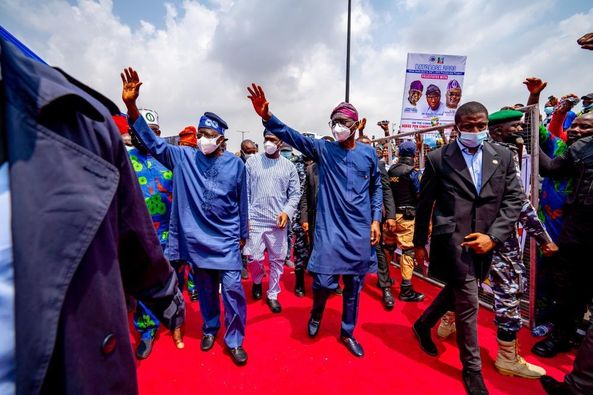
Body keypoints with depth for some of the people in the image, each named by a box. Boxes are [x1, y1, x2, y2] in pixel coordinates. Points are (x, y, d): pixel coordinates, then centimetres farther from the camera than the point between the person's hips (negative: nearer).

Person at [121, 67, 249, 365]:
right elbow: (152, 142, -6)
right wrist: (131, 106, -20)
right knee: (205, 290, 18)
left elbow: (241, 203, 2)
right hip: (196, 238, 2)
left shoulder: (235, 164, -4)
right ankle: (210, 328, 43)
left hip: (226, 240, -1)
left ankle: (234, 340, 21)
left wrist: (243, 234, 8)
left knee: (232, 289, -1)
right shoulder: (184, 158, 0)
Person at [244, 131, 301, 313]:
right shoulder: (252, 161, 3)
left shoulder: (289, 166, 4)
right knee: (254, 257, 0)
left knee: (277, 260, 8)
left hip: (278, 222, 1)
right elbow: (245, 191, 2)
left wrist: (287, 211, -11)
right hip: (255, 220, 0)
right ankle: (257, 281, 34)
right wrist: (245, 215, -4)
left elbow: (295, 193, 5)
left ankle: (272, 295, 27)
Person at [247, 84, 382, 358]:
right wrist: (267, 117, -31)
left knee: (354, 284, 12)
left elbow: (376, 188, 13)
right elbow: (292, 136, -15)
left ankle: (347, 333, 35)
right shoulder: (323, 149, -1)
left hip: (360, 230, 3)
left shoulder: (368, 154, 5)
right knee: (323, 280, -5)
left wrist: (376, 219, 7)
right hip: (329, 227, -2)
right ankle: (316, 314, 32)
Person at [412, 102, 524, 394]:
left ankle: (423, 324, 46)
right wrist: (419, 243, 5)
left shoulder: (503, 156, 6)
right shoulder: (438, 159, -4)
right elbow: (424, 205, 0)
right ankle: (472, 368, 25)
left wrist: (493, 236, -11)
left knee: (456, 293, 19)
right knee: (468, 303, 2)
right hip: (452, 240, -4)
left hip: (484, 241, 4)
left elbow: (514, 200, 3)